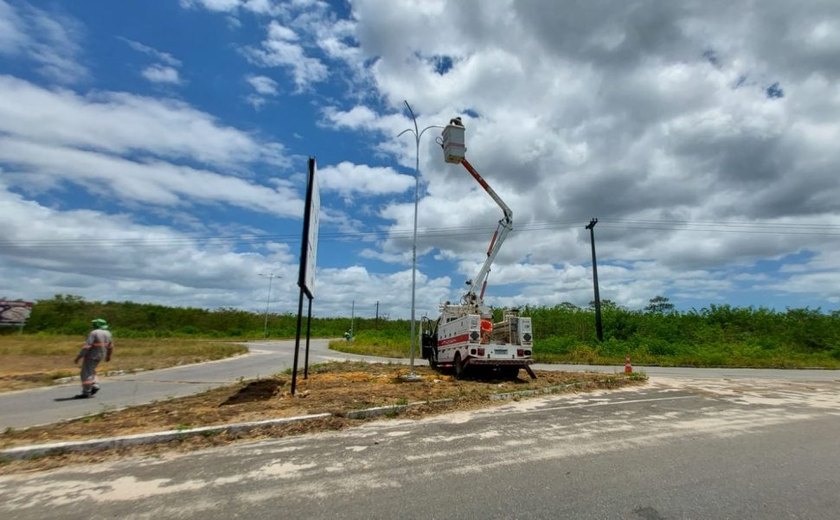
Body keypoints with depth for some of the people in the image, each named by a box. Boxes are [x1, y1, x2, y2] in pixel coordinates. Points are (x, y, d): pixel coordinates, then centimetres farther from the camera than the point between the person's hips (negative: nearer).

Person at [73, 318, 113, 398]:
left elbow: (86, 346, -23)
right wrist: (108, 355, 26)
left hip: (91, 356, -8)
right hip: (100, 356, 8)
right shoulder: (107, 333, 5)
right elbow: (110, 346, 14)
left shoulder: (93, 333, -18)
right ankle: (95, 386, 11)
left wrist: (78, 357, -18)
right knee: (90, 371, 23)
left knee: (86, 374, -1)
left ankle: (86, 392, -2)